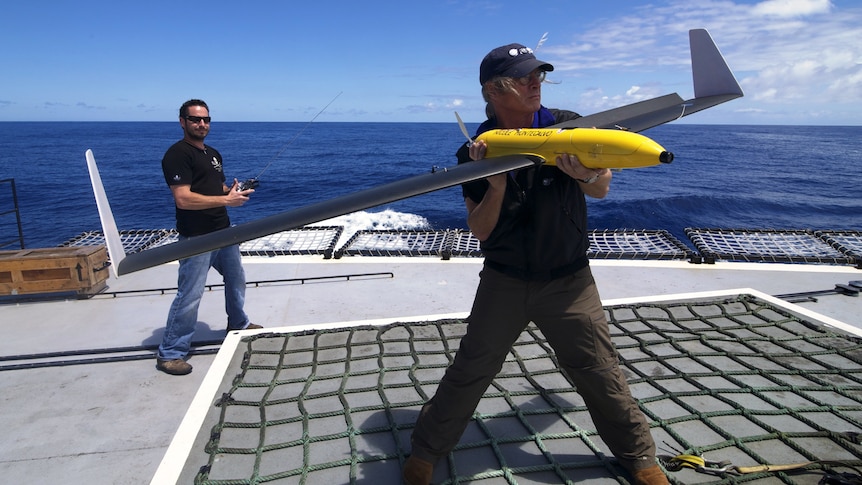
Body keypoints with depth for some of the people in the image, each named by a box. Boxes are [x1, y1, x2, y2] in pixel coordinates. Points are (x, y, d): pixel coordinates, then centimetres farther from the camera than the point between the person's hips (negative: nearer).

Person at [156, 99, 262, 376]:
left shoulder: (213, 153, 14)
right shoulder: (177, 154, -14)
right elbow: (184, 199, -23)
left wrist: (234, 190, 3)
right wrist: (226, 200, -23)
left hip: (224, 231, 9)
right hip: (196, 238, -9)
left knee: (236, 279, 23)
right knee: (190, 295, -7)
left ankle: (238, 324, 44)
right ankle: (170, 353, 5)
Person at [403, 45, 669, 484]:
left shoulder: (567, 127, -6)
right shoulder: (476, 151, -6)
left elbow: (601, 189, 1)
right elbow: (480, 231, -6)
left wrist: (584, 175, -23)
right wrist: (496, 186, -25)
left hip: (568, 280, 0)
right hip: (504, 280, 0)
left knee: (600, 374, 6)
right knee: (468, 373, 5)